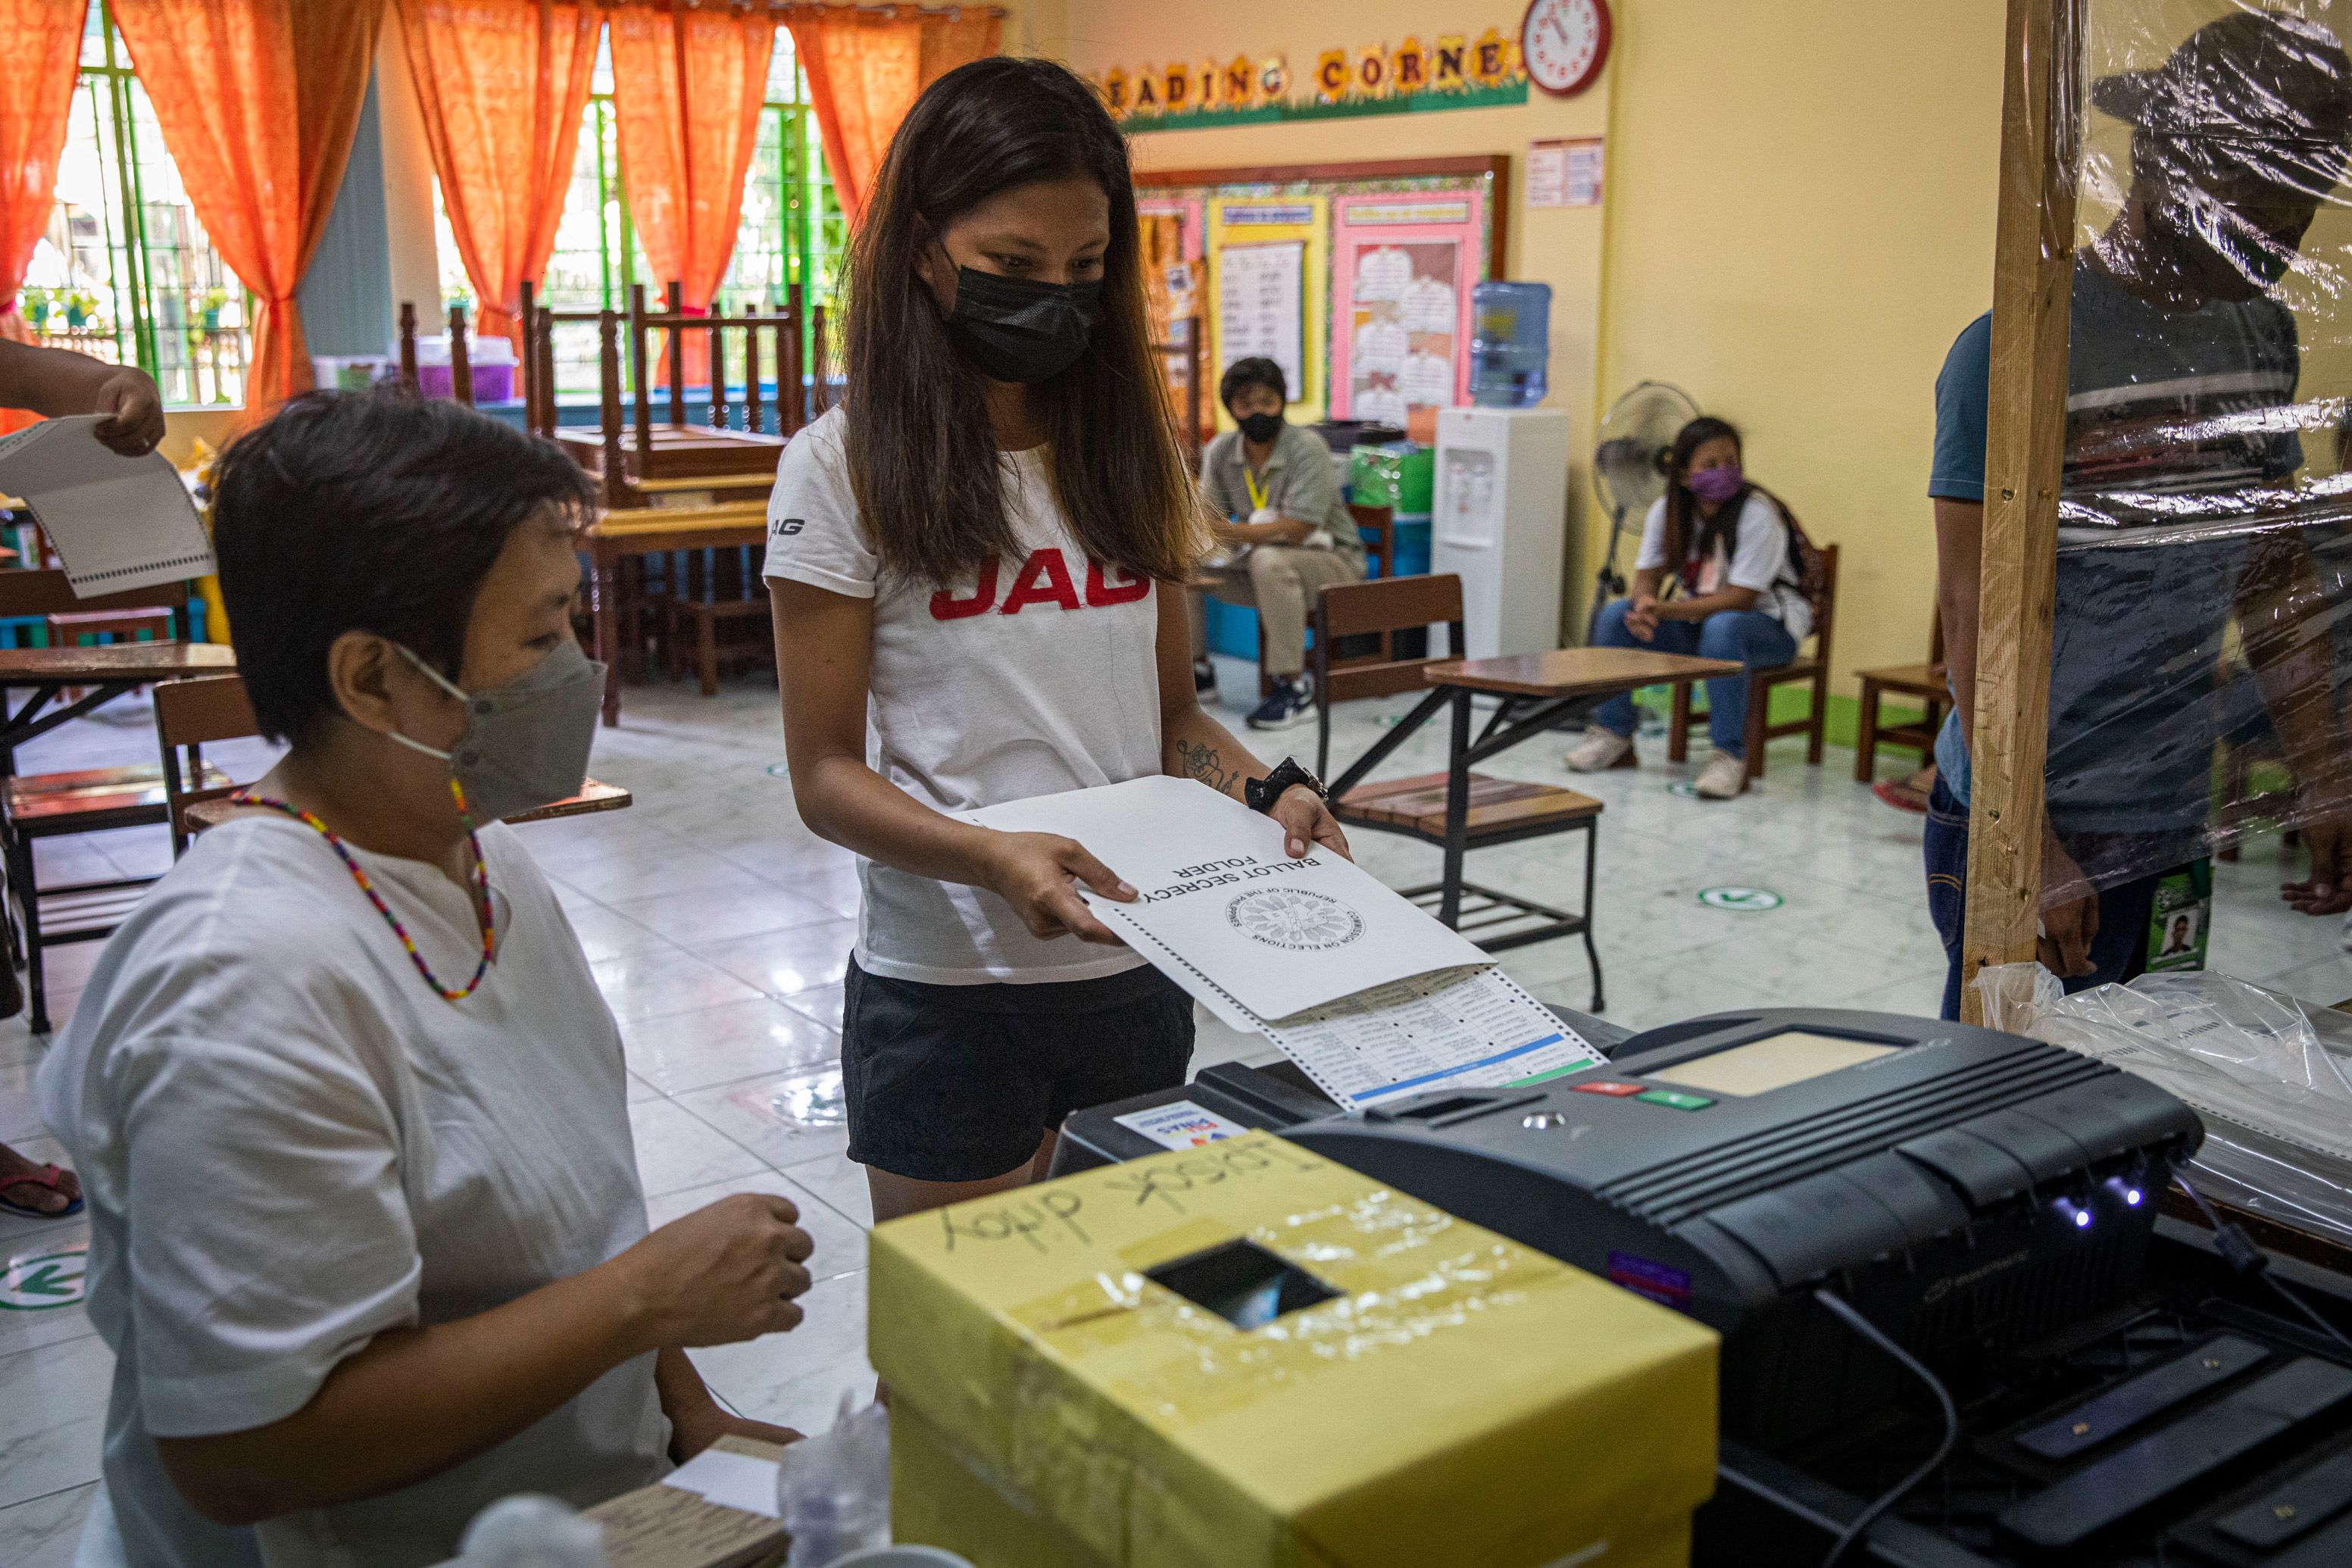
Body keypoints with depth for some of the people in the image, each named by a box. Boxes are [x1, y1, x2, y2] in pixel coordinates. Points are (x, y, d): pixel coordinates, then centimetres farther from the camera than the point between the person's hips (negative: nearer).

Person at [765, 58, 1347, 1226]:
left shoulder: (1132, 453, 7)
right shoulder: (847, 467, -7)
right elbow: (825, 774, -8)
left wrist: (1261, 790, -8)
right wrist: (991, 859, -25)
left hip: (1136, 971, 4)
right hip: (942, 992, -4)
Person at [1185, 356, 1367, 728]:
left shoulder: (1307, 448, -20)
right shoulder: (1220, 451, -3)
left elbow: (1295, 530, -27)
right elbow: (1210, 521, -3)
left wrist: (1230, 532, -37)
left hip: (1330, 561, -6)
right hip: (1255, 560, 6)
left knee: (1270, 560, -38)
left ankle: (1294, 685, -28)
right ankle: (1196, 669, 8)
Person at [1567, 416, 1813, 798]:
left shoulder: (1756, 514, -23)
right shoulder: (1666, 511, -5)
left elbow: (1739, 600, -27)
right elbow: (1648, 576, -4)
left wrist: (1662, 609, -34)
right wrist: (1646, 603, -31)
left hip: (1769, 625, -6)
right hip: (1699, 617, 6)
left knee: (1721, 628, -39)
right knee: (1616, 617, -13)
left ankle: (1731, 755, -32)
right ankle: (1613, 736, -3)